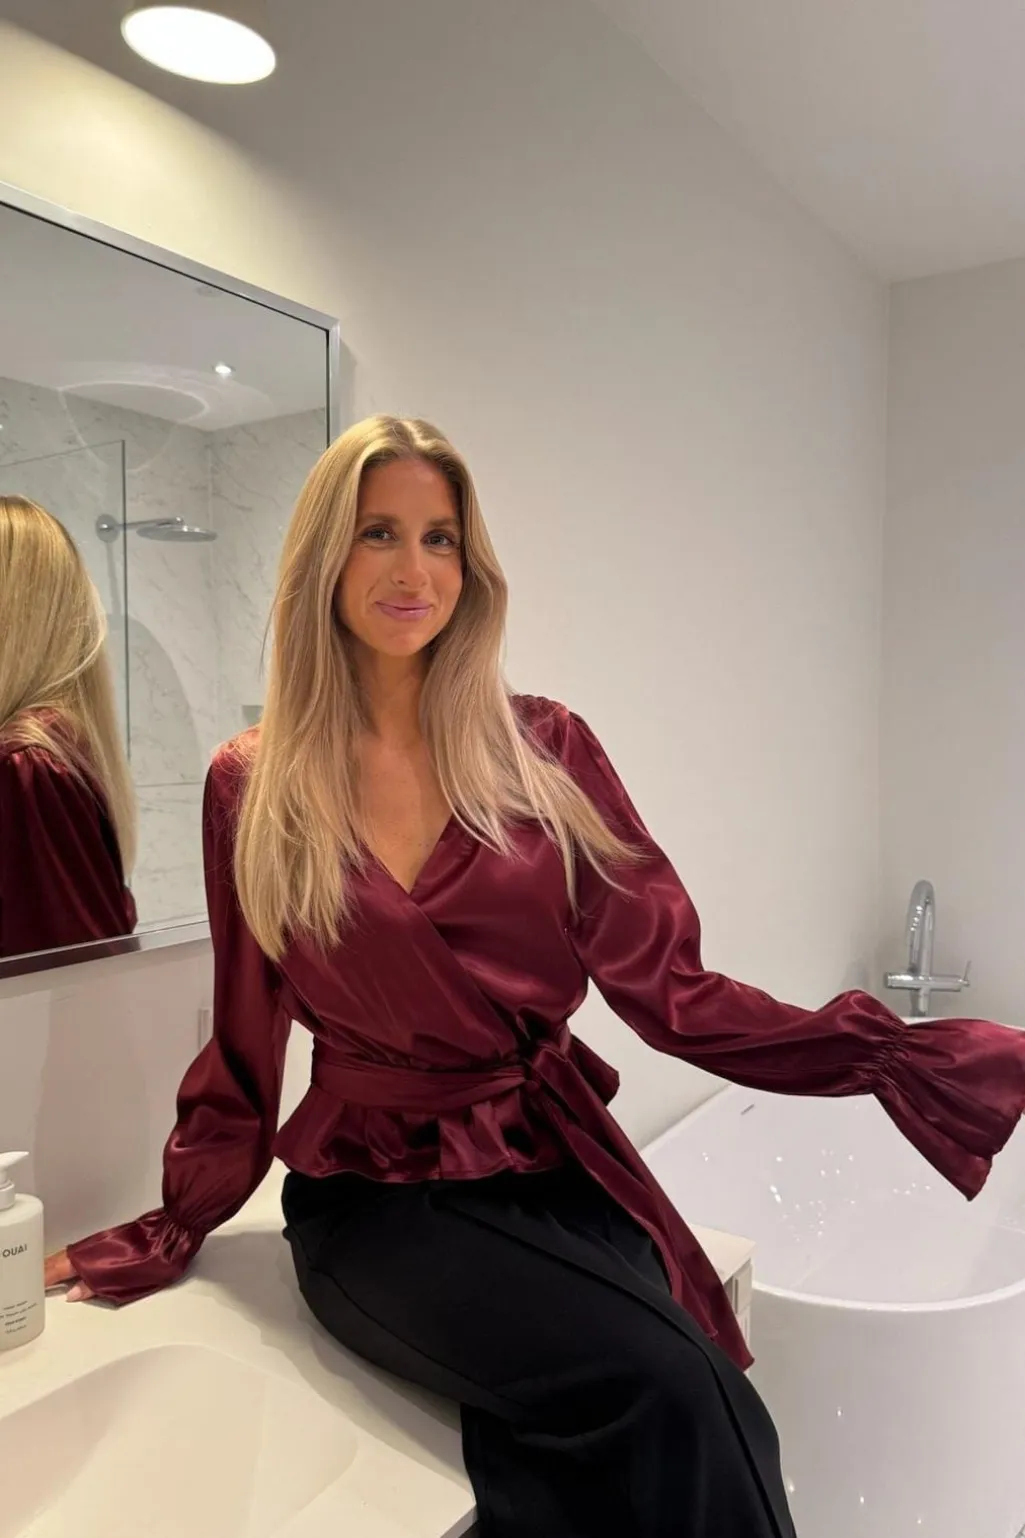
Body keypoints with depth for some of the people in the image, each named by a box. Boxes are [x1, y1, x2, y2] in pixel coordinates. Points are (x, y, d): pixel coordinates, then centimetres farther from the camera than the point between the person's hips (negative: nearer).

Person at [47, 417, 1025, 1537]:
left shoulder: (542, 750, 0)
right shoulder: (252, 788, 0)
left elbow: (667, 989, -1)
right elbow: (245, 1041, 9)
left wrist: (889, 1054, -11)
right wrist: (174, 1231, 15)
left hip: (559, 1170, 2)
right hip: (374, 1194, -1)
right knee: (665, 1391, -24)